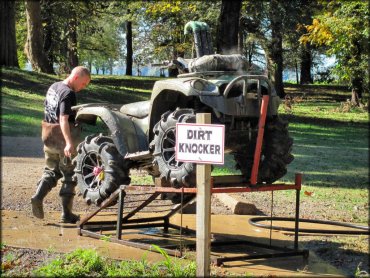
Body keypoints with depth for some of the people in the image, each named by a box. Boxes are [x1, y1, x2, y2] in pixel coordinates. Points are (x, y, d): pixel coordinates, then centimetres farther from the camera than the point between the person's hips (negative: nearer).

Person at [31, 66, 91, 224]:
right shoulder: (69, 93, -18)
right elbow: (64, 120, -27)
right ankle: (66, 214, 7)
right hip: (63, 139, -8)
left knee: (51, 171, 19)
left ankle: (38, 197, -5)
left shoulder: (53, 87, 10)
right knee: (69, 176, 4)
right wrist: (69, 143, -34)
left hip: (49, 138, 8)